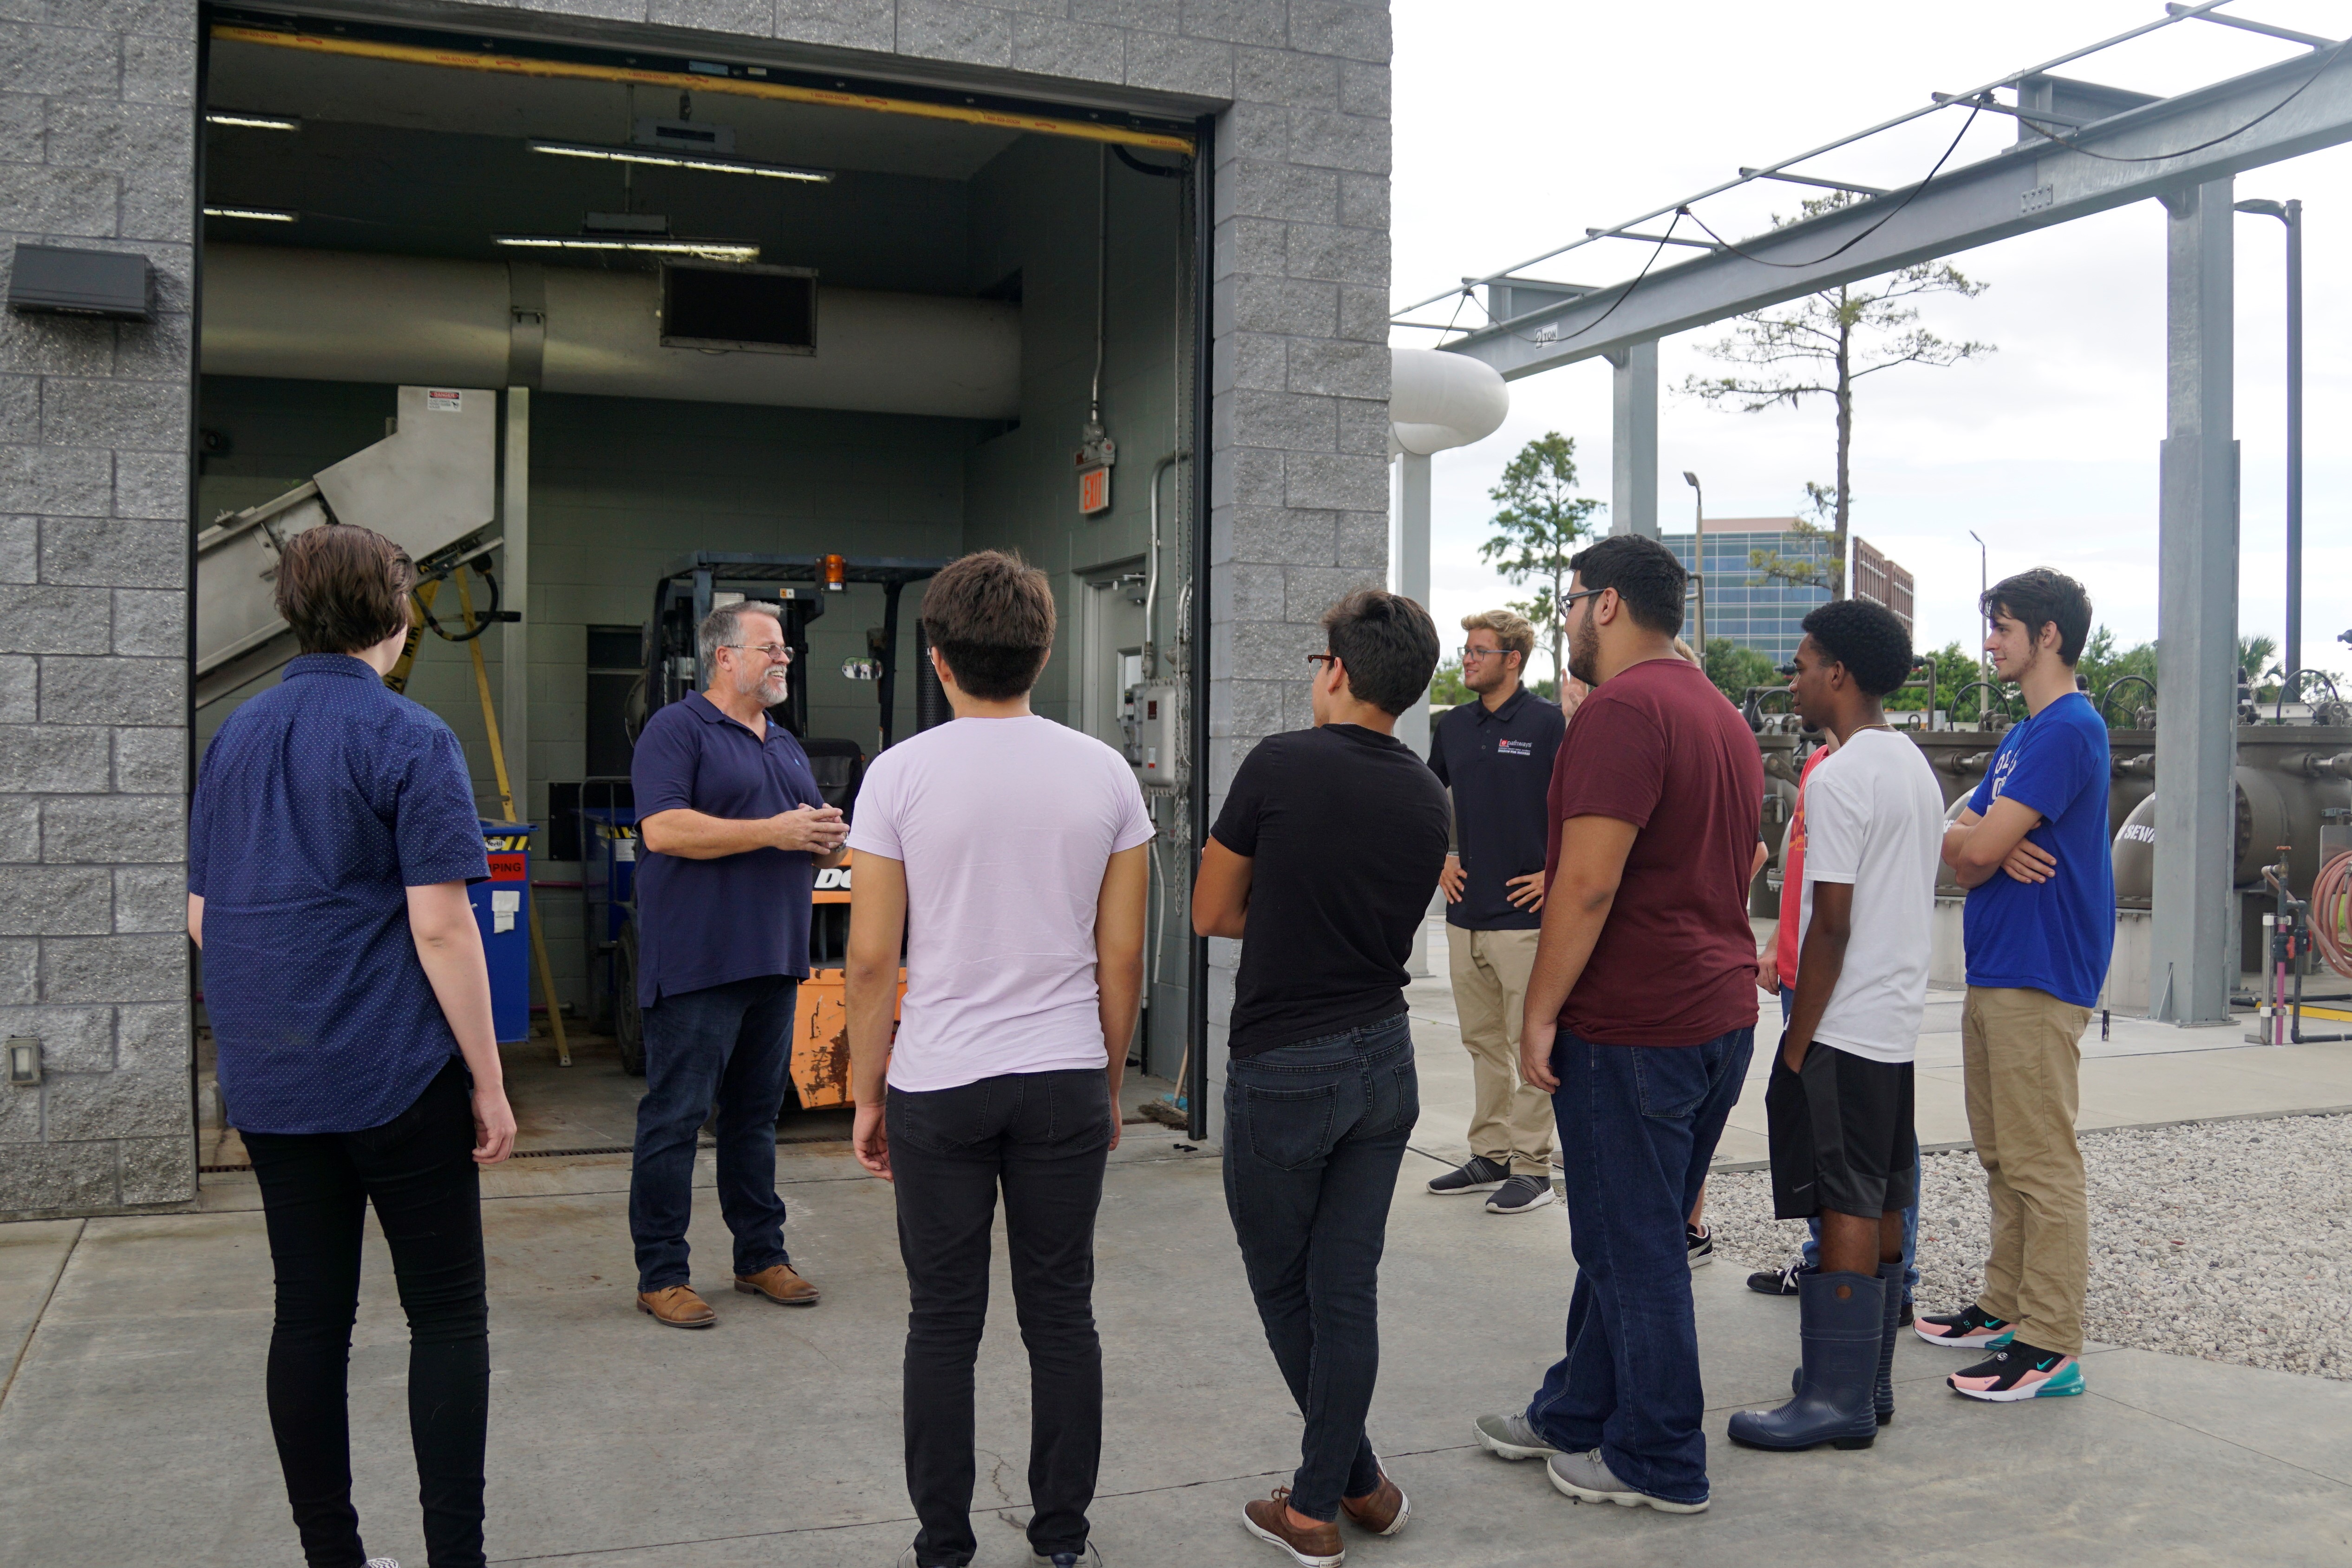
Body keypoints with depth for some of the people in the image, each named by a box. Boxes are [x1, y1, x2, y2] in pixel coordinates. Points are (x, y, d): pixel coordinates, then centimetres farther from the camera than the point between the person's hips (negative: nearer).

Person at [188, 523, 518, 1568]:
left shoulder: (236, 735, 10)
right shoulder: (408, 739, -10)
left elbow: (201, 916, 14)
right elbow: (440, 927, -15)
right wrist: (490, 1082, -10)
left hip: (268, 1080, 6)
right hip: (395, 1074, -6)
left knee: (309, 1316, 11)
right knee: (447, 1314, 3)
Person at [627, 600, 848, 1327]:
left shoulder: (787, 745, 19)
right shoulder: (677, 729, -5)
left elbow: (818, 842, 25)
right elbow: (663, 829, -18)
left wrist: (828, 837, 0)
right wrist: (774, 832, -17)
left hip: (775, 962, 8)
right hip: (697, 961, -8)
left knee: (756, 1114, 15)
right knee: (675, 1118, -3)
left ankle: (761, 1255, 25)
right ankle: (661, 1276, 5)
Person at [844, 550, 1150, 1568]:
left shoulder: (900, 774, -7)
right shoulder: (1104, 775, 0)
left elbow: (870, 959, -6)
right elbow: (1121, 958, 3)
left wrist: (866, 1095, 6)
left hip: (937, 1089, -2)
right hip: (1066, 1083, 2)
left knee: (944, 1322, 9)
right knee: (1061, 1313, 12)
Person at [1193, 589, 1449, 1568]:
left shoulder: (1280, 765, -14)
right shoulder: (1428, 799, 4)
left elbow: (1212, 914, -5)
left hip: (1284, 1072, -5)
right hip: (1386, 1064, 6)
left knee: (1283, 1286, 13)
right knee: (1346, 1290, 12)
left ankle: (1355, 1485, 23)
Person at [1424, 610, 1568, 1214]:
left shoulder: (1549, 724, -9)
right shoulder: (1454, 727, 11)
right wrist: (1439, 860, 15)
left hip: (1525, 914, -7)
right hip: (1466, 913, 7)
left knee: (1531, 1042, 0)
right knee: (1483, 1042, 14)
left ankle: (1532, 1168, 7)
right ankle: (1489, 1156, 24)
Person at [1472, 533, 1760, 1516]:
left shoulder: (1622, 709, -17)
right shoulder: (1721, 715, 15)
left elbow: (1589, 883, -22)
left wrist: (1541, 1013, -16)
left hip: (1631, 1029, -10)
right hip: (1720, 1017, 10)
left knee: (1635, 1250, 3)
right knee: (1624, 1238, 19)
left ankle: (1659, 1465, 15)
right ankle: (1575, 1413, 32)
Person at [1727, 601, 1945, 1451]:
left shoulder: (1841, 777, -16)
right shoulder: (1917, 767, 13)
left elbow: (1832, 924, -18)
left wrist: (1798, 1044, -13)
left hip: (1843, 1028, -9)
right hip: (1898, 1024, 9)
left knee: (1845, 1206, -5)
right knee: (1884, 1203, 13)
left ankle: (1839, 1398, 1)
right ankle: (1871, 1381, 21)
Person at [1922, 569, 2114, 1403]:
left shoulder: (2069, 729, -14)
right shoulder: (2021, 735, 18)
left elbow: (1979, 848, -20)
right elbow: (1959, 847, 12)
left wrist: (1985, 842, 3)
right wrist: (1994, 848, -10)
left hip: (2037, 975, -10)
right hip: (1994, 968, 10)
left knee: (2041, 1162, -6)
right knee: (2001, 1156, 16)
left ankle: (2051, 1346, -2)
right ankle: (2007, 1306, 26)